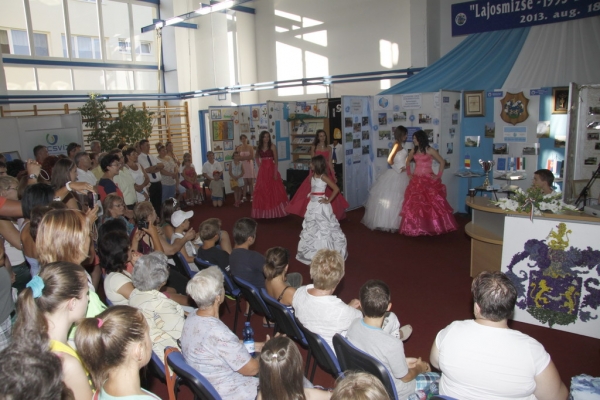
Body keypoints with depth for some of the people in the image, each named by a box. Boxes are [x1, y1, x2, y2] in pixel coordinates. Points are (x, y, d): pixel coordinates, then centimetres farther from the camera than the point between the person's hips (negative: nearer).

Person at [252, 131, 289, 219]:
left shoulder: (272, 146, -4)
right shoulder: (259, 147, 8)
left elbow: (276, 160, -8)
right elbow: (256, 157, 25)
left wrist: (275, 172, -16)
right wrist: (259, 165, 9)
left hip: (271, 170, -4)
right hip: (262, 170, 4)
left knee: (273, 190, -1)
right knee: (262, 191, 6)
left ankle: (274, 212, 6)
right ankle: (264, 212, 14)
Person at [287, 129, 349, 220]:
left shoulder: (328, 149, 10)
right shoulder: (314, 147, 3)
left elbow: (330, 163, 8)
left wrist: (333, 175, 3)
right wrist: (310, 174, -8)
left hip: (326, 172, 3)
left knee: (328, 193, 3)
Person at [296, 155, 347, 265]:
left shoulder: (323, 177, -15)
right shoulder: (312, 176, 6)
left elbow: (336, 189, -19)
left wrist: (328, 200, -16)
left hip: (321, 206, -8)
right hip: (312, 205, 8)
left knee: (324, 228, 1)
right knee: (311, 228, 14)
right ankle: (312, 252, 27)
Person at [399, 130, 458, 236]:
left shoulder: (430, 150, -5)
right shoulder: (414, 151, 8)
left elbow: (442, 162, -1)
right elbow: (408, 161, 25)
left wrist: (439, 175, -6)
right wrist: (409, 173, 15)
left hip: (428, 180, -4)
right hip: (416, 180, 4)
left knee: (432, 203, -3)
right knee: (415, 204, 1)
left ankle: (434, 226, 9)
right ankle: (416, 227, 8)